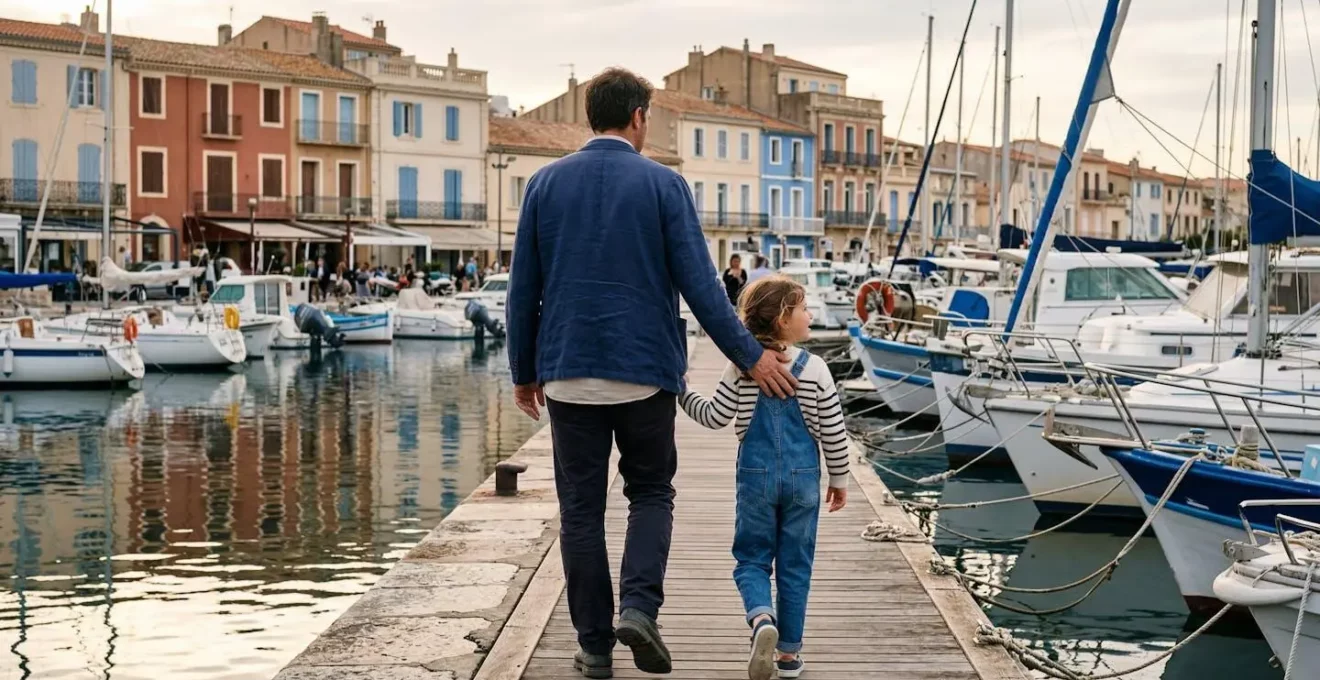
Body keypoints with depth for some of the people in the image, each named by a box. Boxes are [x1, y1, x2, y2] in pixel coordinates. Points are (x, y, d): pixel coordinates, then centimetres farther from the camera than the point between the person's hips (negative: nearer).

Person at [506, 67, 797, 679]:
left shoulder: (546, 183, 5)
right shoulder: (663, 184, -3)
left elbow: (524, 289, 6)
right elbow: (699, 284, -8)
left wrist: (524, 370, 15)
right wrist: (750, 356, -2)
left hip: (569, 372, 2)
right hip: (645, 371, -2)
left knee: (581, 509, 8)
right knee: (651, 492, 15)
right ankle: (638, 606, -5)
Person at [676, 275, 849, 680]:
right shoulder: (815, 368, -7)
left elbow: (715, 417, -4)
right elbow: (833, 432, -3)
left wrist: (682, 392, 12)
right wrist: (839, 479, 10)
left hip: (756, 475, 0)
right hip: (803, 476, 0)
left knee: (751, 558, 10)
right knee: (794, 565, 10)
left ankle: (761, 618, -19)